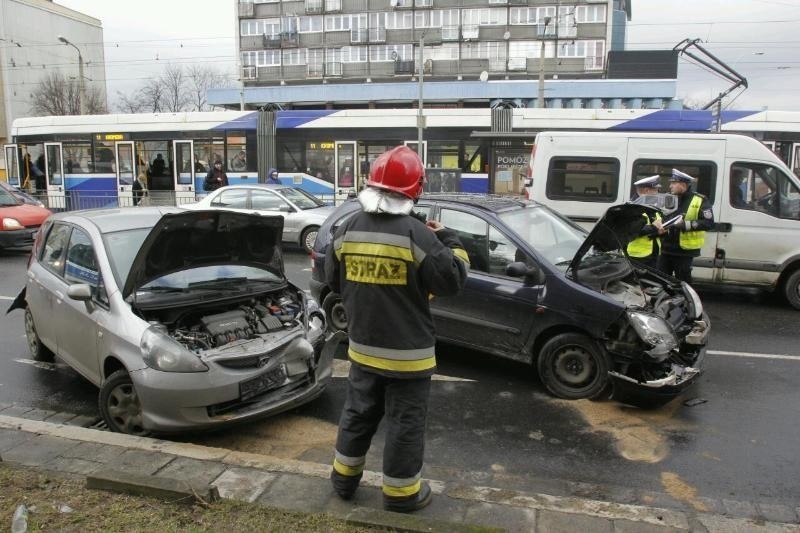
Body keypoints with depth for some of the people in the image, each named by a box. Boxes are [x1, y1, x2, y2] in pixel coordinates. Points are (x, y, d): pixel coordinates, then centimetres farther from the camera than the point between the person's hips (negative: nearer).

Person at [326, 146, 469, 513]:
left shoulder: (347, 230, -1)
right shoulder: (417, 234, -19)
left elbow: (334, 281, 10)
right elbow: (452, 281, -12)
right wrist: (449, 241, 2)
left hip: (362, 346, 5)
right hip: (407, 352, -5)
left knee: (358, 413, 22)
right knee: (405, 422, 10)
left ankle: (344, 477, 36)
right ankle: (401, 492, 23)